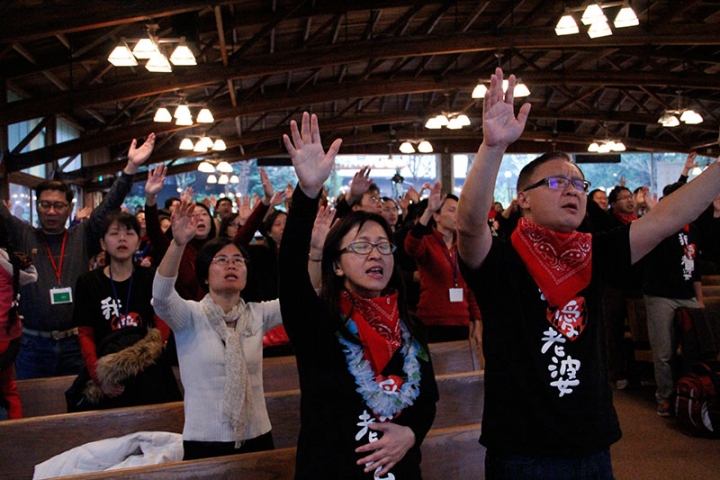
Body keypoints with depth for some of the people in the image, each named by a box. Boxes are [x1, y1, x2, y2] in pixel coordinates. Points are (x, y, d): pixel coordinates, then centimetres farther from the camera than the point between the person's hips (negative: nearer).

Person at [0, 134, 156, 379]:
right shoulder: (23, 237, 6)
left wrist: (131, 167, -14)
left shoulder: (83, 236, 5)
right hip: (33, 344, 0)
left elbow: (109, 206, -3)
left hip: (75, 343, 0)